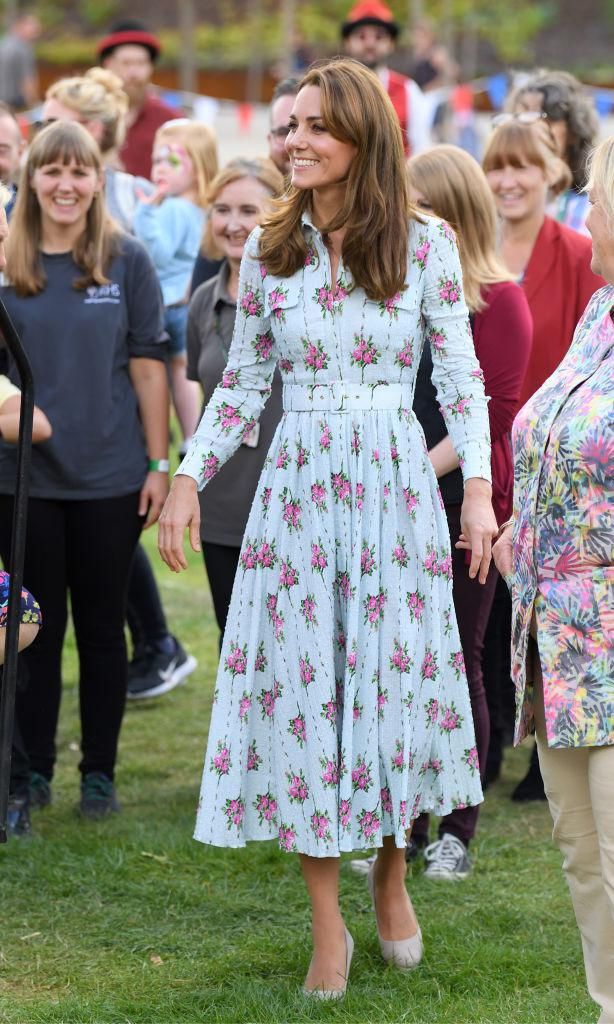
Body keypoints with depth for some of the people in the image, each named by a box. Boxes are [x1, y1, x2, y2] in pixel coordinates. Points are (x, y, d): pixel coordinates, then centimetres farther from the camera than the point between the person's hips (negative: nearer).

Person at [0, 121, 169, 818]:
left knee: (101, 626, 8)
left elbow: (147, 366, 0)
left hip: (109, 477, -1)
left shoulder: (126, 261, -1)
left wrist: (158, 463, -2)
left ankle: (99, 772, 17)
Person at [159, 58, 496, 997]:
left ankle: (392, 870, 29)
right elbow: (243, 379, 10)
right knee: (300, 681, 0)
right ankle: (328, 926, 9)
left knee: (396, 671, 3)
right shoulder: (268, 249, 3)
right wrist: (190, 477, 4)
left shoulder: (426, 243, -3)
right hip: (298, 482, 2)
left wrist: (479, 486, -9)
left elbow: (461, 374, 0)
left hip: (395, 480, -1)